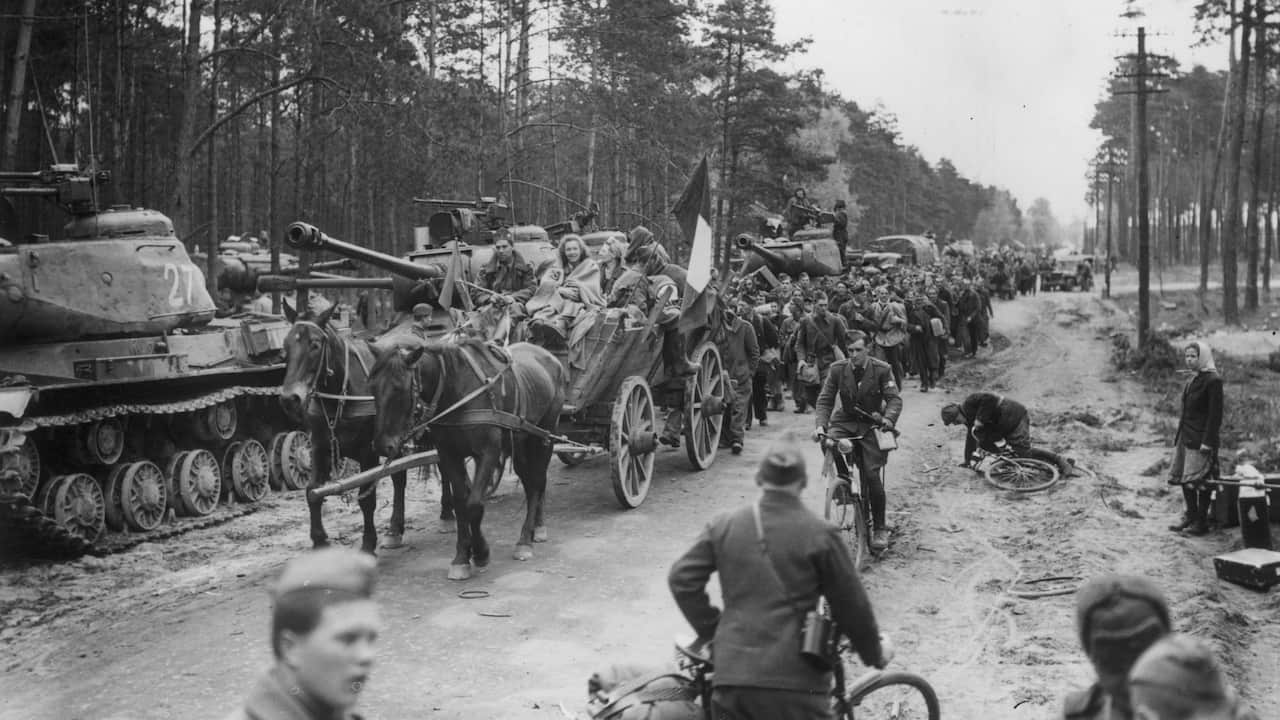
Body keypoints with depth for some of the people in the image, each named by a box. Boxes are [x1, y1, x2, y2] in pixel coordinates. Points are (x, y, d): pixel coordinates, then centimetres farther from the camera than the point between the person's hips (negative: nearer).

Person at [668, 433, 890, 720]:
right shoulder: (818, 534, -5)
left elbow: (681, 579, 5)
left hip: (730, 676, 4)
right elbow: (850, 605, 1)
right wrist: (875, 652, 17)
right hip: (793, 681, -3)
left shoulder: (724, 526, 5)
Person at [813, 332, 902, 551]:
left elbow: (895, 398, -10)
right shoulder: (838, 369, -4)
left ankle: (879, 528, 3)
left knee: (872, 475, -11)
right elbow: (825, 400, -3)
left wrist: (888, 418, -30)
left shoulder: (882, 369, -8)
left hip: (872, 425, -2)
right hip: (846, 420, 2)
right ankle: (843, 478, -3)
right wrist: (820, 425, -19)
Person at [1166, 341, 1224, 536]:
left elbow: (1215, 414, -15)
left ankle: (1202, 522, 8)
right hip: (1185, 437, 8)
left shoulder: (1213, 380, -13)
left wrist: (1207, 442, -18)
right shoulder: (1192, 380, 13)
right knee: (1184, 478, 12)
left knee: (1199, 481, -1)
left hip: (1200, 440, -8)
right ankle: (1189, 516, 23)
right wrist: (1179, 435, 15)